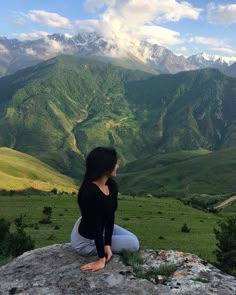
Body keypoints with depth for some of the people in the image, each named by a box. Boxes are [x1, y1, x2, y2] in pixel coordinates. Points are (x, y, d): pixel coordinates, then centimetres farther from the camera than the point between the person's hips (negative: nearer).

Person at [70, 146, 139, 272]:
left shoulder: (112, 185, -11)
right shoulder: (90, 192, -36)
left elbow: (110, 216, -8)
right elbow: (95, 226, -32)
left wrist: (108, 244, -15)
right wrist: (101, 259, -25)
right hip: (86, 240, -8)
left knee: (133, 239, 13)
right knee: (133, 244, -4)